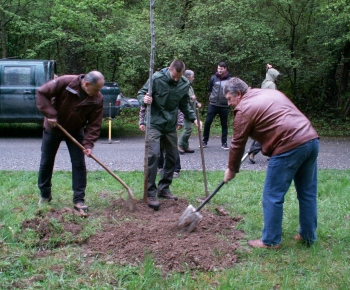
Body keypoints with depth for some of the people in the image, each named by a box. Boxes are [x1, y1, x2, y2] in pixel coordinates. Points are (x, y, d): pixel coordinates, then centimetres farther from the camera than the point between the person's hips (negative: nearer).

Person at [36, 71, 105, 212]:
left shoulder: (97, 99, -19)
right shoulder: (64, 82, -28)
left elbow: (94, 124, -15)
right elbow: (41, 93, -22)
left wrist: (88, 143, -25)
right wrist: (50, 114, -28)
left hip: (76, 132, 1)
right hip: (53, 128, -1)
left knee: (79, 165, -4)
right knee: (46, 163, 8)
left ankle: (79, 200, 3)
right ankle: (45, 195, 27)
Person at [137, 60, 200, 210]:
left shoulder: (185, 84, -2)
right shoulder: (157, 78, -16)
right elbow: (141, 93, -8)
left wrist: (193, 118, -1)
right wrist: (144, 99, -30)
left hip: (171, 125, 5)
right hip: (154, 124, -5)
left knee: (172, 156, 9)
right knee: (153, 155, -16)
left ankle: (164, 188, 24)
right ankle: (151, 193, -10)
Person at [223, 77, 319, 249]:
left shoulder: (244, 109, 0)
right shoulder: (272, 92, 22)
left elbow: (237, 144, 4)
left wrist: (232, 169, 18)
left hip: (289, 147, -9)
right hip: (312, 139, 9)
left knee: (272, 197, 4)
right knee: (308, 193, 17)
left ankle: (270, 241, 12)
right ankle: (308, 236, 28)